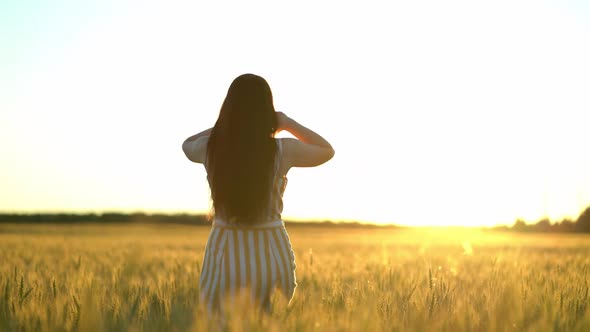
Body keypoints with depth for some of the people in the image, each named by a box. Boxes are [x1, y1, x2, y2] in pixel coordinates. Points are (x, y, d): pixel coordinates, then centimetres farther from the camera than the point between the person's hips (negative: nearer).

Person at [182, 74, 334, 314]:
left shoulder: (212, 148, -4)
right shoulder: (282, 151, -8)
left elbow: (187, 144, 22)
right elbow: (327, 151, 13)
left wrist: (231, 122, 19)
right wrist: (288, 123, 13)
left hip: (224, 256, 1)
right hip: (271, 256, -1)